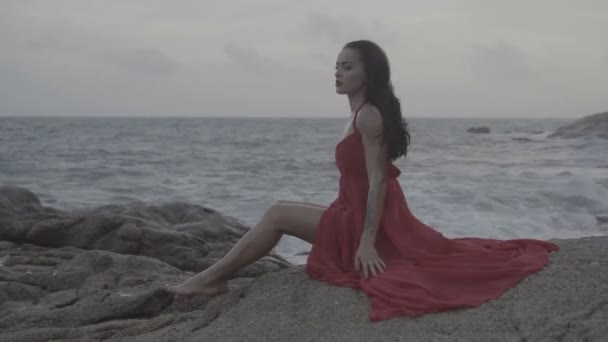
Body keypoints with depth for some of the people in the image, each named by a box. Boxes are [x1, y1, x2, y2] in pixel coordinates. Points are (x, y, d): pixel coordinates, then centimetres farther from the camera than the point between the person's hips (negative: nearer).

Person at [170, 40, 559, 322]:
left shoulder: (368, 114, -17)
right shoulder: (365, 114, 15)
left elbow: (377, 181, -23)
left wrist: (366, 241, -27)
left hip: (365, 220, -10)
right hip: (359, 215, 10)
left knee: (278, 214, -3)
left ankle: (214, 278, 4)